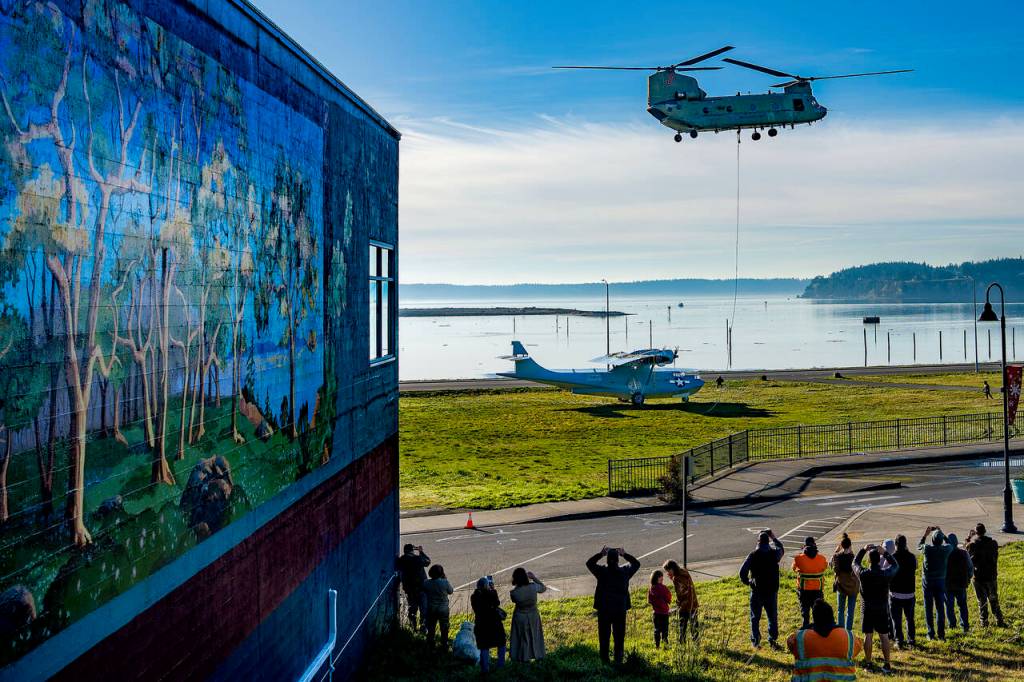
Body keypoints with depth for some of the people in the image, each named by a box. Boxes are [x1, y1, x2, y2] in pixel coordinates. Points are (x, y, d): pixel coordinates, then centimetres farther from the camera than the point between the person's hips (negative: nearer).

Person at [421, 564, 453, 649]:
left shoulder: (426, 583, -14)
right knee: (444, 627, 15)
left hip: (431, 609, 2)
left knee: (431, 627, 19)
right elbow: (450, 591, -2)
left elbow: (424, 592, 3)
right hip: (443, 609, -2)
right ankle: (444, 644, 22)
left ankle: (430, 643, 30)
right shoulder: (445, 582, -20)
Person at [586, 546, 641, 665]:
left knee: (604, 637, 10)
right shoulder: (624, 571, -8)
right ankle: (618, 661, 14)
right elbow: (636, 564, 11)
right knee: (619, 637, 12)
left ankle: (604, 660, 13)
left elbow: (589, 563, 6)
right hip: (620, 610, 1)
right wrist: (625, 554, 10)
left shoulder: (602, 571, -12)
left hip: (603, 610, -1)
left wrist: (600, 554, 8)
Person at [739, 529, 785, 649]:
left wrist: (746, 581, 1)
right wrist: (773, 538, 26)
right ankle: (772, 640, 13)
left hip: (757, 591, -1)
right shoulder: (774, 554, -6)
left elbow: (742, 571, -16)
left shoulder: (753, 555, -11)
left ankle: (755, 640, 15)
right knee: (772, 617, 13)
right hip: (772, 591, 1)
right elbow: (781, 549, 20)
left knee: (755, 617, 11)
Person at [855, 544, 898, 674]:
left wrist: (863, 549, 6)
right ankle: (887, 664, 10)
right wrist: (885, 553, 7)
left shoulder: (863, 574, -15)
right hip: (882, 610, 0)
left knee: (868, 636, 7)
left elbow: (855, 563, 5)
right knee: (884, 637, 7)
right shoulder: (886, 574, -15)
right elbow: (895, 565, 6)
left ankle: (868, 663, 13)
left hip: (867, 610, 0)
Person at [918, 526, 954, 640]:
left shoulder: (927, 549, -17)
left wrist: (925, 534, 13)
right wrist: (941, 533, 16)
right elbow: (951, 545, 12)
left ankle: (931, 633, 7)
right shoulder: (946, 550, -13)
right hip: (940, 582, 1)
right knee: (940, 608, 9)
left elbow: (918, 546, 6)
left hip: (927, 581, -1)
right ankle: (941, 633, 9)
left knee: (928, 609, 6)